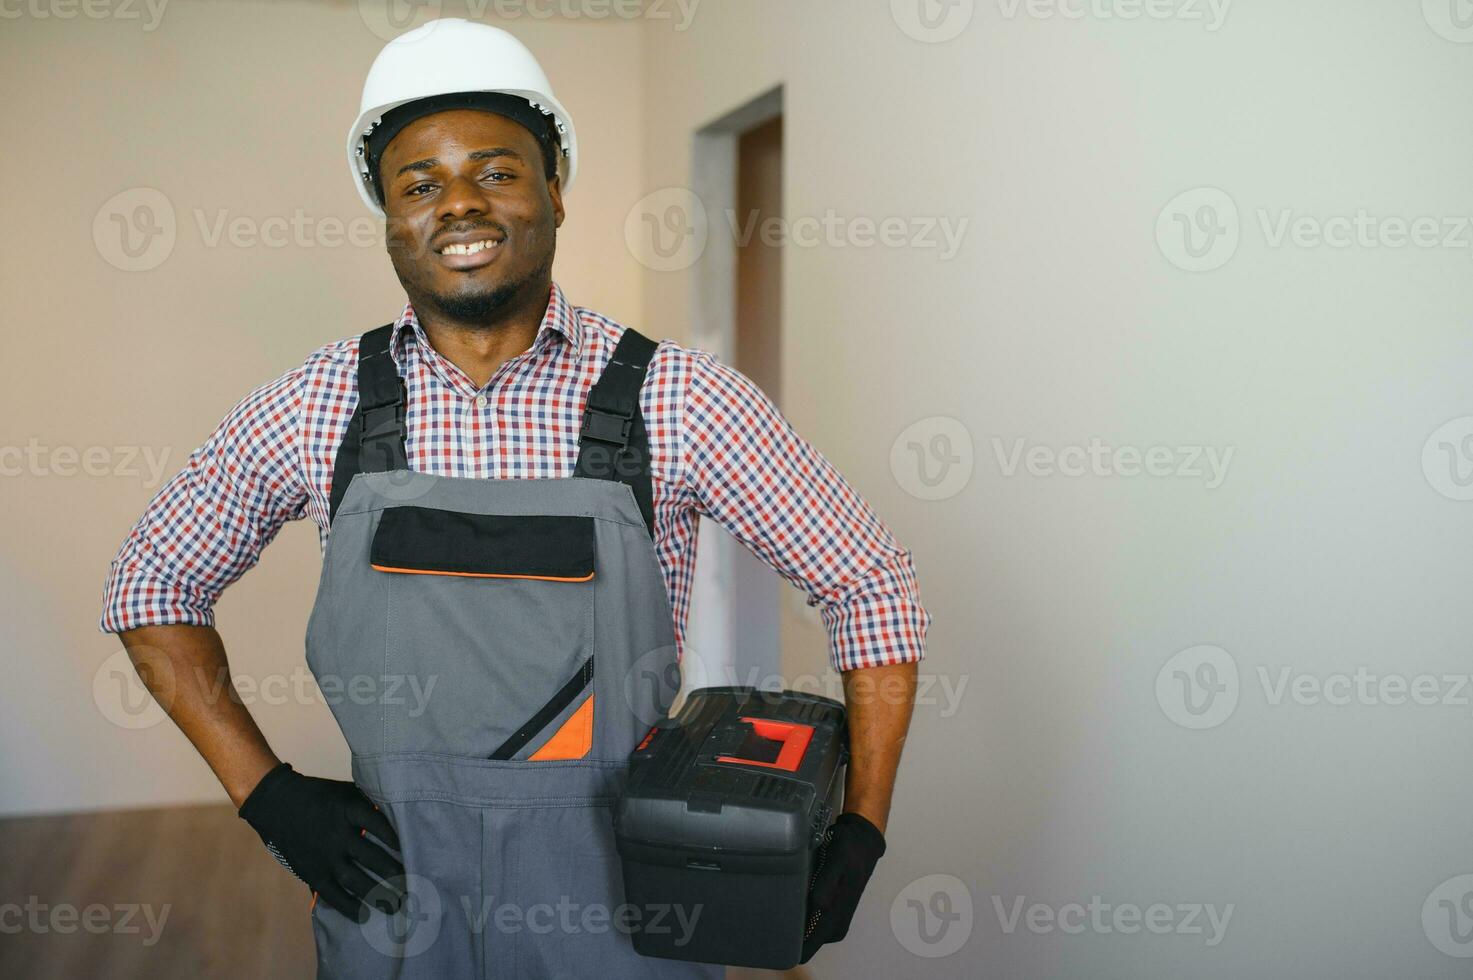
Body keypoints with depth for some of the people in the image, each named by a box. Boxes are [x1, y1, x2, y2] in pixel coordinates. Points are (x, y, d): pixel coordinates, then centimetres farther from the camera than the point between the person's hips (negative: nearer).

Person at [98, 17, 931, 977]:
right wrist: (264, 790, -2)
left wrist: (860, 831, -8)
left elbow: (872, 584, -2)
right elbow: (152, 589, 8)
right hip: (392, 899, 2)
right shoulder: (316, 408, -4)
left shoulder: (680, 401, -11)